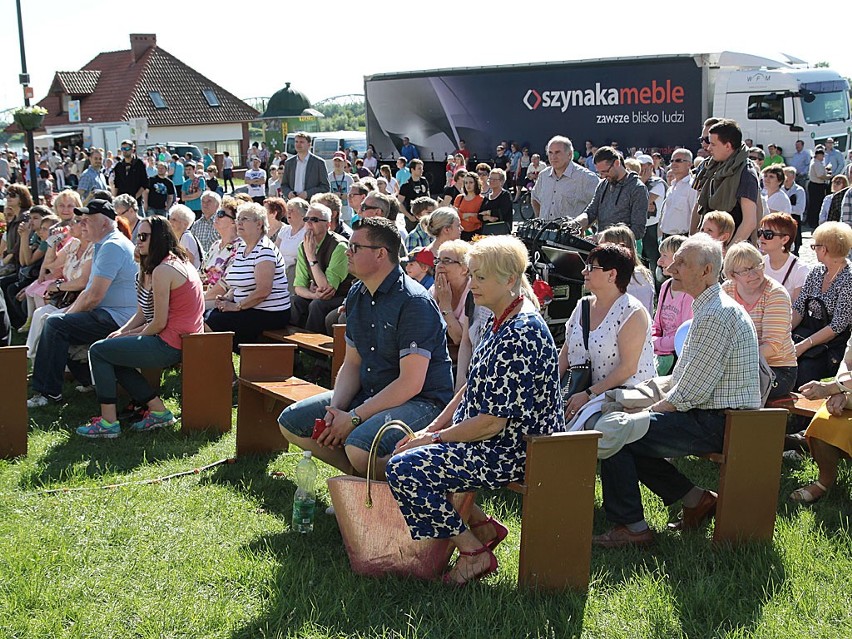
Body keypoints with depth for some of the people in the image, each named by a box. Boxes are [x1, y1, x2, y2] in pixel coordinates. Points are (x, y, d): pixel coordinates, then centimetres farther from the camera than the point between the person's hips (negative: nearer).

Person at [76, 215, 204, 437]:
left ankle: (109, 422, -2)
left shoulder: (162, 271, -17)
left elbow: (159, 323, -18)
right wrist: (121, 332, 5)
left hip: (170, 344, -10)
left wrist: (131, 335, -1)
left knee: (98, 351, -2)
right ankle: (158, 411, 15)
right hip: (182, 341, 10)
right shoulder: (176, 262, 16)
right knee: (112, 352, 21)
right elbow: (143, 313, 17)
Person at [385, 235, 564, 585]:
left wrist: (436, 438, -12)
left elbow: (493, 422, -23)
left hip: (514, 450, -11)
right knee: (410, 449, 17)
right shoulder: (501, 325, 9)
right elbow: (472, 390, 15)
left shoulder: (521, 334, -23)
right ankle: (482, 526, 15)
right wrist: (431, 430, 5)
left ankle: (474, 553, -4)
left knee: (403, 468, -17)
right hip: (496, 441, 11)